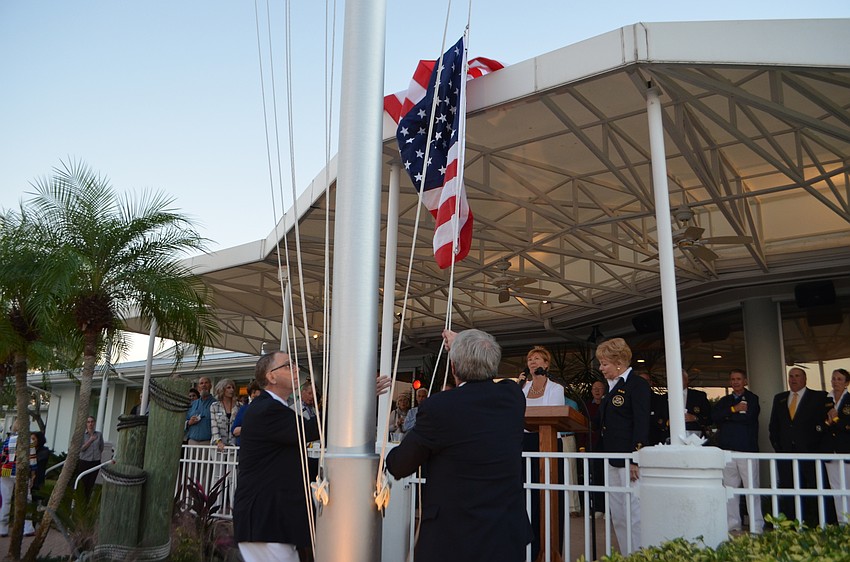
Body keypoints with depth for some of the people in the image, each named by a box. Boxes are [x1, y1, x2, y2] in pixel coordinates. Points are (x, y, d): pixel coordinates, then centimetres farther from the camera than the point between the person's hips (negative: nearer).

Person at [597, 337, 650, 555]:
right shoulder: (613, 387, 17)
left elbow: (642, 425, -16)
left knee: (635, 515, -5)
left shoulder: (637, 385, -9)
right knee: (618, 517, 13)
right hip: (613, 461, 9)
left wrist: (636, 459, -20)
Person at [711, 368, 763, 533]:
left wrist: (727, 417, -2)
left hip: (747, 448, -4)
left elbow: (748, 417, -12)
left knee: (752, 487, -5)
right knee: (730, 488, 5)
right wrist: (733, 409, -10)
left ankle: (757, 526, 1)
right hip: (727, 450, 4)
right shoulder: (724, 401, 18)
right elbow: (714, 416, 0)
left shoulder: (752, 399, 6)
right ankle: (732, 525, 11)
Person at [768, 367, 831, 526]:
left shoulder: (819, 397, 3)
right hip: (785, 453, 3)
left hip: (809, 453, -3)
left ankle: (812, 525, 6)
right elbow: (773, 425, 17)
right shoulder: (779, 398, 15)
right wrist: (777, 445, 6)